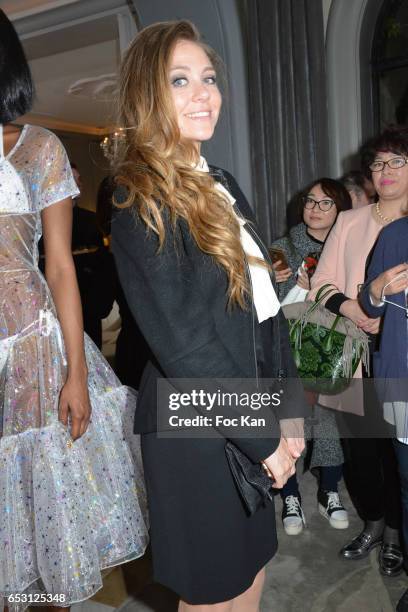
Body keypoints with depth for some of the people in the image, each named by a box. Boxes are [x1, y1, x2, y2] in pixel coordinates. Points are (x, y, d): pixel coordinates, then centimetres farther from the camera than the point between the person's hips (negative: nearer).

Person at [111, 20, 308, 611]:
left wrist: (289, 409, 5)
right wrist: (263, 437, -14)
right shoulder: (142, 203, -17)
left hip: (253, 417, 7)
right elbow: (181, 343, -21)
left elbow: (266, 305, 8)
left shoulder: (224, 186, 8)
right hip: (197, 427, -7)